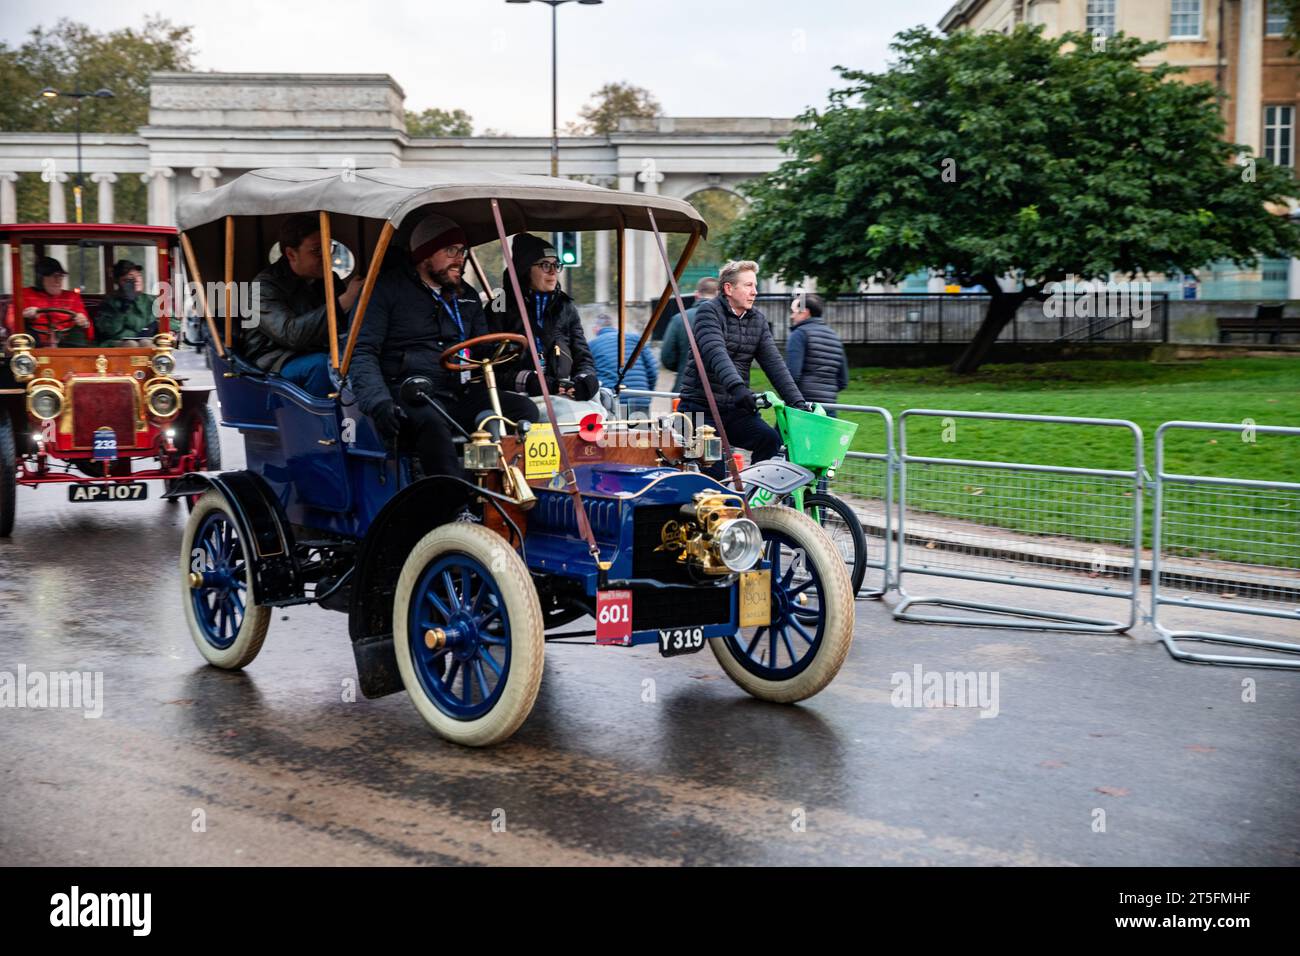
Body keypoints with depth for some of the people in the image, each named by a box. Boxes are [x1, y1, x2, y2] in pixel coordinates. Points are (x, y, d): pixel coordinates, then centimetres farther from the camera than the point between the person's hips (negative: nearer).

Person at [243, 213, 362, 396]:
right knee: (321, 365, -35)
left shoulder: (328, 280, 14)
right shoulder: (266, 286, -8)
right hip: (273, 363, -6)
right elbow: (290, 334, -25)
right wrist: (343, 302, -28)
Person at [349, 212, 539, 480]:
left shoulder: (468, 297, 23)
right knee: (431, 424, -39)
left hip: (460, 394, 6)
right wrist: (378, 401, -22)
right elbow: (362, 352, -4)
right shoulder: (387, 289, 4)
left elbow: (486, 352, 29)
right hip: (408, 394, -6)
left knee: (524, 409, -18)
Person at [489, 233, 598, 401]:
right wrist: (529, 381, -16)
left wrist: (584, 380, -5)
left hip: (565, 394, 3)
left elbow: (584, 358, 20)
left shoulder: (566, 307, 22)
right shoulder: (501, 307, 8)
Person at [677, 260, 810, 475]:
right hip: (701, 407, -5)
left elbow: (774, 364, 4)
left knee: (772, 441, -20)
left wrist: (797, 401, -10)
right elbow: (716, 354, -24)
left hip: (736, 408, 5)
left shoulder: (759, 320, 12)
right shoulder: (709, 312, -7)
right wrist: (737, 387, -41)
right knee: (714, 471, -17)